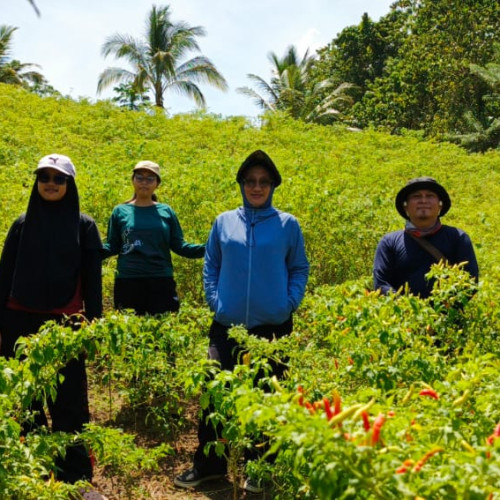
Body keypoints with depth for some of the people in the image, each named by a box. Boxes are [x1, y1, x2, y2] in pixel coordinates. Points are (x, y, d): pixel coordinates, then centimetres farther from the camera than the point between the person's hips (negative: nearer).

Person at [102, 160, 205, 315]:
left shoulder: (166, 211, 6)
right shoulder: (120, 211, 6)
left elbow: (179, 246, 5)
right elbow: (112, 247, 6)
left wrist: (208, 249, -10)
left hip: (162, 281, 0)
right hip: (127, 282, 0)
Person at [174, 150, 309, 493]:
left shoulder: (287, 224, 1)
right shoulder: (224, 222, 6)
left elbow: (299, 269, 7)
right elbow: (211, 266, 13)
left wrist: (290, 303, -6)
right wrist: (214, 300, 1)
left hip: (273, 326, -1)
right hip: (227, 325, 2)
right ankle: (208, 465, 21)